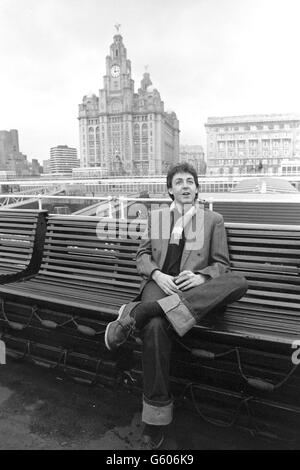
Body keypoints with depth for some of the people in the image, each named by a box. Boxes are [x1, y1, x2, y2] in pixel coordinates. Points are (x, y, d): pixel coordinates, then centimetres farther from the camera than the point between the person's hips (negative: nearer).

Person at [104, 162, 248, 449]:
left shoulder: (213, 219, 15)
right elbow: (142, 255, 15)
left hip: (196, 289, 1)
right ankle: (156, 414, -18)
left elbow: (221, 265, 11)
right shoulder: (156, 216, 20)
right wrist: (158, 275, -8)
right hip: (160, 283, 0)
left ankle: (137, 313, -37)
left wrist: (200, 277, -11)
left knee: (238, 283, -32)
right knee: (155, 327, -35)